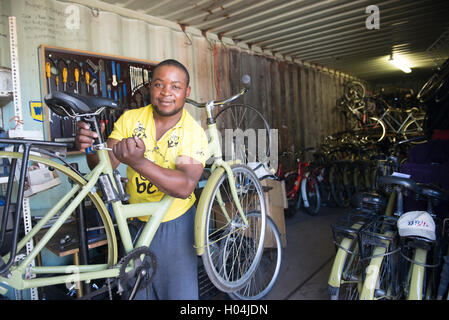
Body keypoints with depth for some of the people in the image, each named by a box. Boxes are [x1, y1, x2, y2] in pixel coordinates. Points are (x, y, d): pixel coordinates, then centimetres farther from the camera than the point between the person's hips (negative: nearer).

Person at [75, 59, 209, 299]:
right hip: (136, 221, 3)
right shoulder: (130, 119, -8)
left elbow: (185, 187, -31)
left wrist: (138, 162, -44)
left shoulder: (193, 133, -17)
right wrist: (91, 149, -34)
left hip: (175, 223, -3)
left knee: (180, 292, 10)